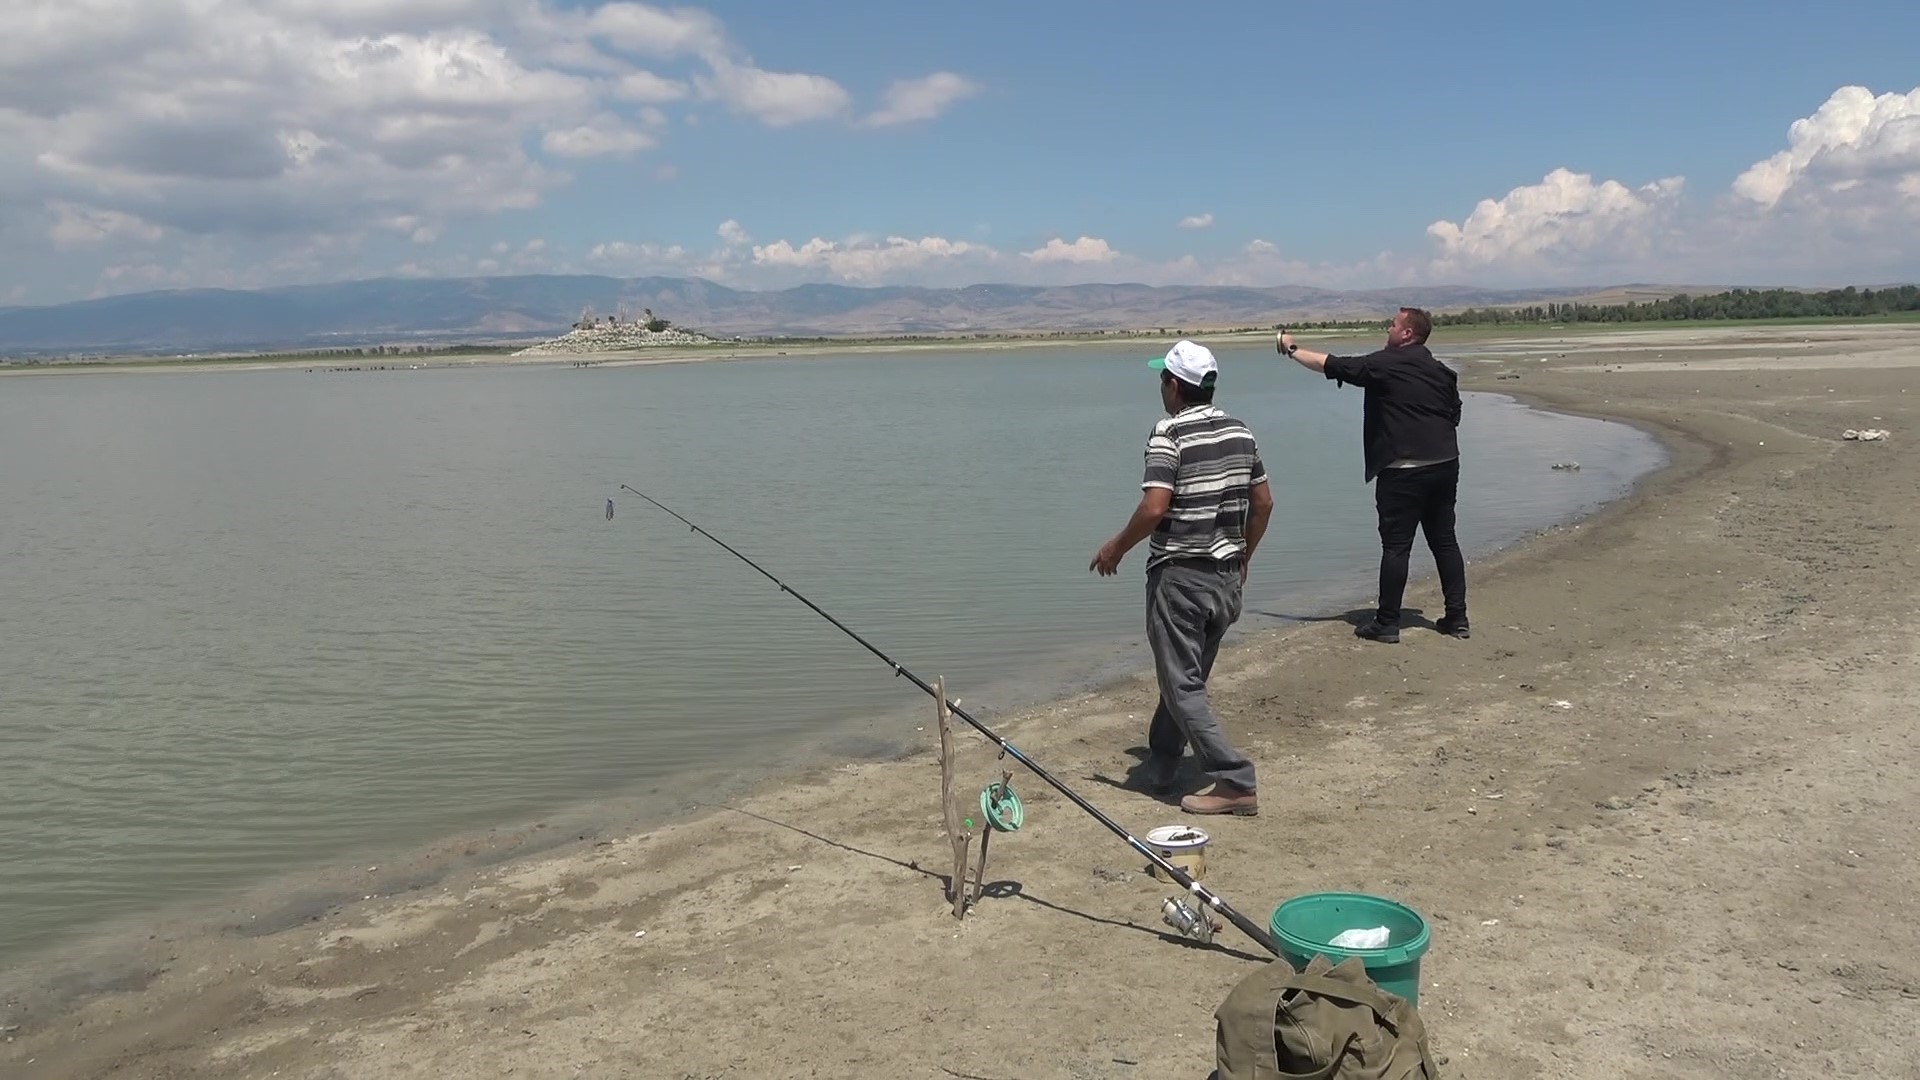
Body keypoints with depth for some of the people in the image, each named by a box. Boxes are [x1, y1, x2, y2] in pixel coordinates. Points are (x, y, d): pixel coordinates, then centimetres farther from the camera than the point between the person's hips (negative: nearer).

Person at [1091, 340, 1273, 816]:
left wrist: (1116, 548, -8)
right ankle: (1160, 764, 31)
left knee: (1182, 686, -1)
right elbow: (1263, 502, 12)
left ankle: (1236, 782, -5)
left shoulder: (1169, 433, -14)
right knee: (1187, 676, 19)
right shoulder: (1239, 432, 7)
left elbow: (1154, 508, -22)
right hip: (1227, 575, 8)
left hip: (1179, 576, -8)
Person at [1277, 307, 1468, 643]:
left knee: (1395, 546, -2)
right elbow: (1454, 415, 17)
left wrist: (1292, 349, 10)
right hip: (1445, 465, 7)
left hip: (1403, 472, -7)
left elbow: (1330, 365, -2)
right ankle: (1457, 617, 15)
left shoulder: (1384, 364, -7)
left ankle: (1387, 623, 2)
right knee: (1445, 541, 12)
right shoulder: (1442, 372, 13)